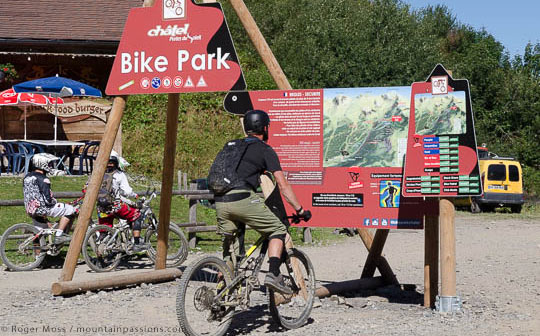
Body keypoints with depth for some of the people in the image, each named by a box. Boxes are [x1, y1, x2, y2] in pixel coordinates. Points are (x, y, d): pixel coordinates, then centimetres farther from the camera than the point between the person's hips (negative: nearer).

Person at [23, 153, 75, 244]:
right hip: (42, 208, -9)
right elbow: (48, 200, -20)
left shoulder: (27, 177, 11)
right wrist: (57, 203, -1)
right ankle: (58, 235, -9)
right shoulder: (42, 179, -16)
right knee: (70, 210, -6)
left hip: (30, 210, 9)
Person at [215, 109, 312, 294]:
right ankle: (273, 274, -8)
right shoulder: (265, 150, 8)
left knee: (228, 244, 20)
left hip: (220, 201, 6)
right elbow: (283, 185, 3)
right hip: (243, 199, -6)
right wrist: (300, 210, 7)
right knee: (278, 229, 9)